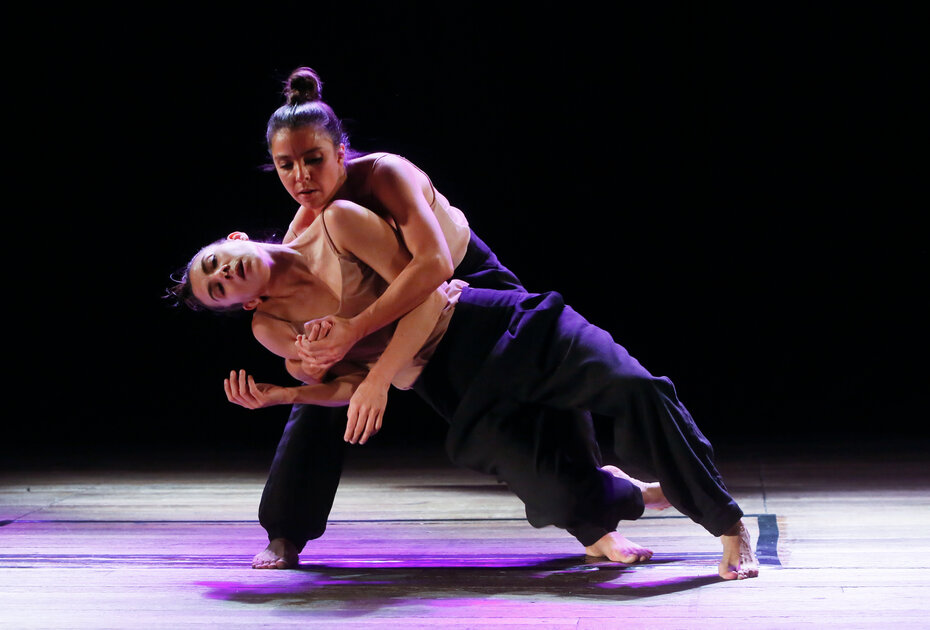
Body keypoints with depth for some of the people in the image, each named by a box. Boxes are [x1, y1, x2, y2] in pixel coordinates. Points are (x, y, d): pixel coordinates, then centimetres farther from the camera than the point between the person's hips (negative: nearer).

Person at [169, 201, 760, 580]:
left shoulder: (337, 224, -4)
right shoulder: (270, 326, 8)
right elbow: (350, 384, 13)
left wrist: (381, 376, -17)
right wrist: (278, 395, -3)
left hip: (495, 325, -2)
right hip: (457, 393, 2)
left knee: (635, 390, -25)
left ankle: (730, 527, -8)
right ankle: (632, 495, 15)